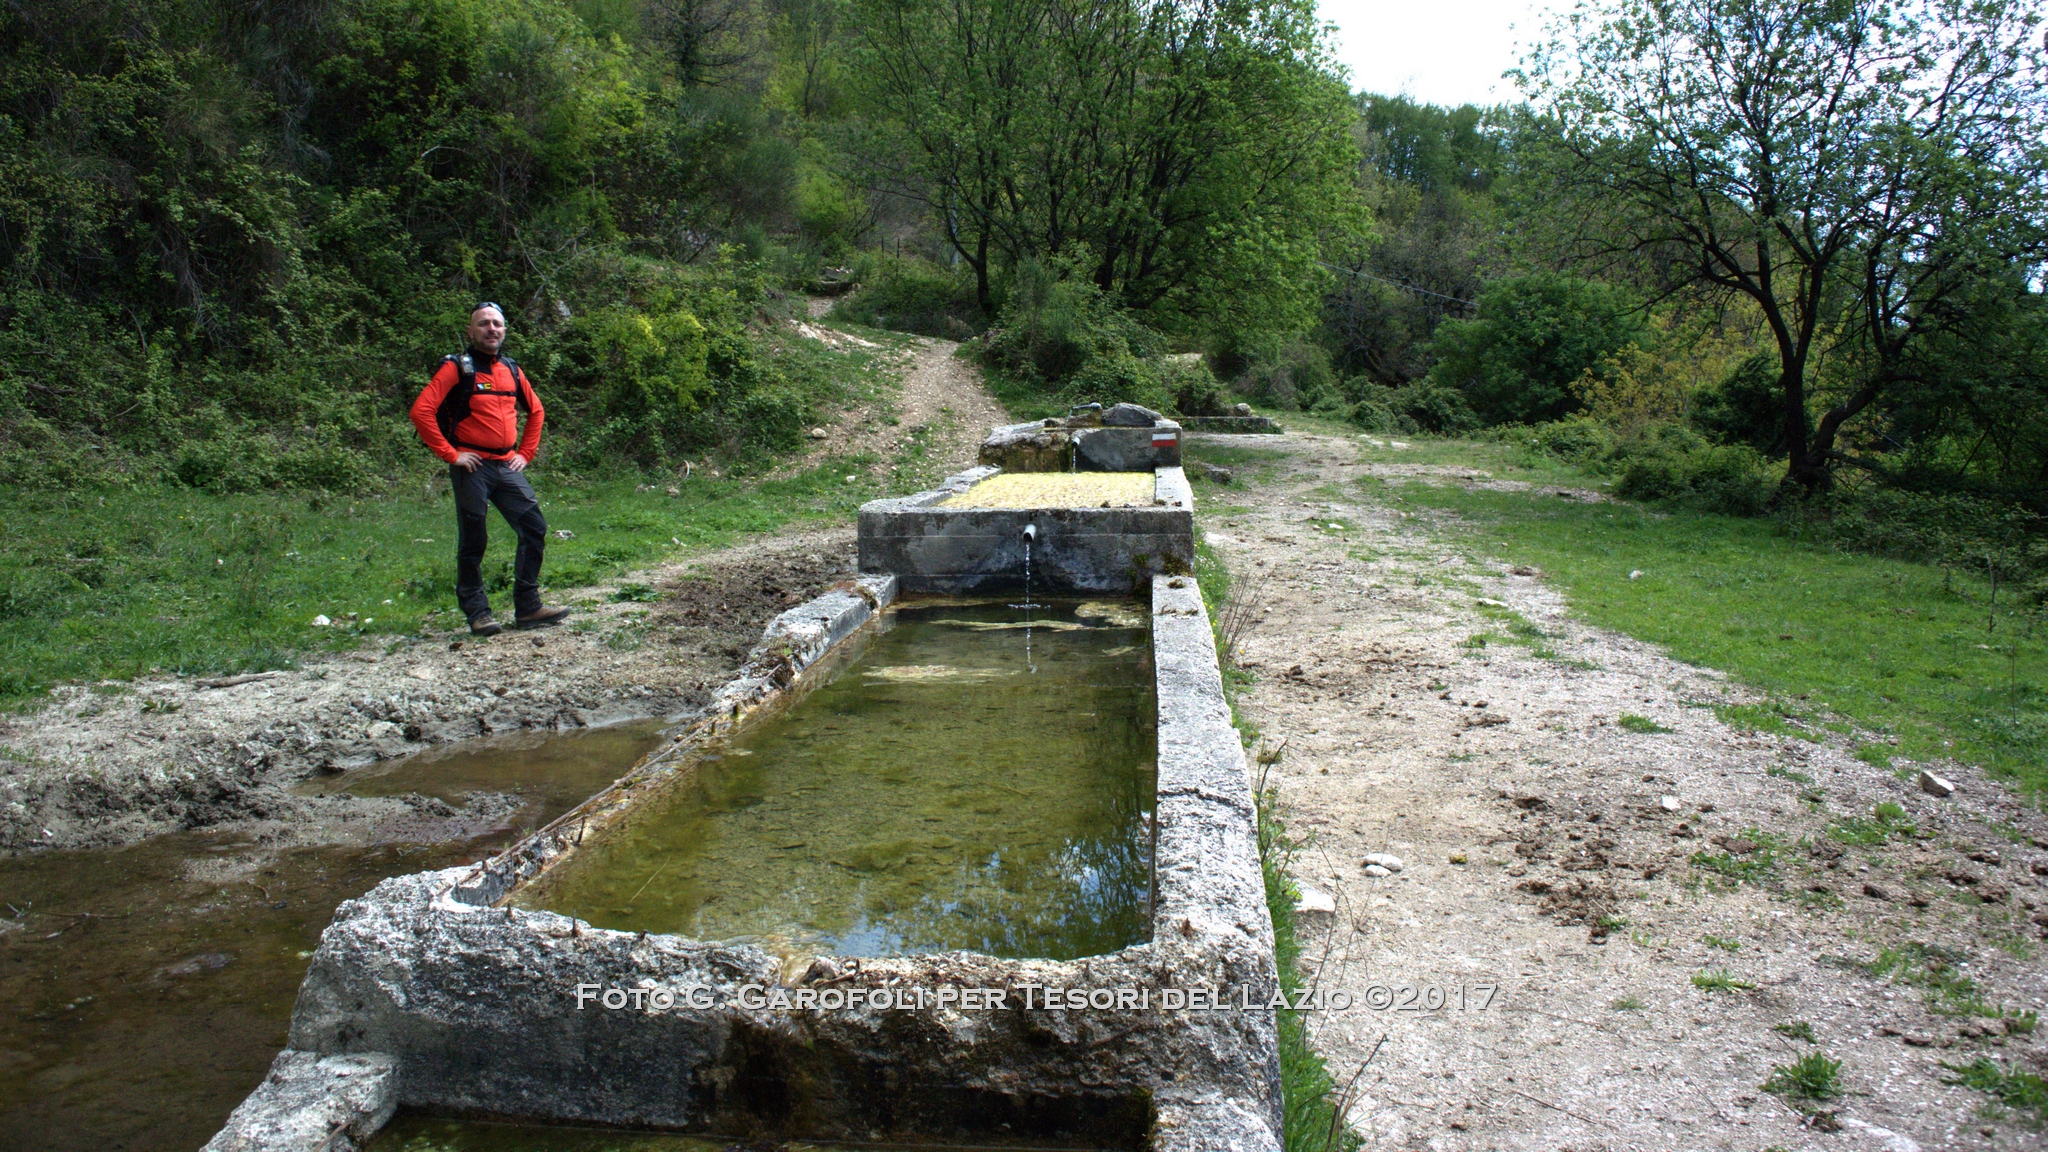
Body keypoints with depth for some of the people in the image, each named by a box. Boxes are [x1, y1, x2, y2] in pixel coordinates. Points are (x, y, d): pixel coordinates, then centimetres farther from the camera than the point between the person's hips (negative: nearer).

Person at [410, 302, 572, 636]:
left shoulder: (512, 370, 13)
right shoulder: (457, 368, -4)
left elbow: (536, 411, 27)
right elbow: (421, 411, -12)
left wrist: (526, 453, 16)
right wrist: (450, 454, -12)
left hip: (507, 466, 6)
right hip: (473, 467, -6)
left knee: (534, 528, -1)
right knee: (473, 542, 0)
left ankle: (527, 608, 5)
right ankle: (477, 613, 9)